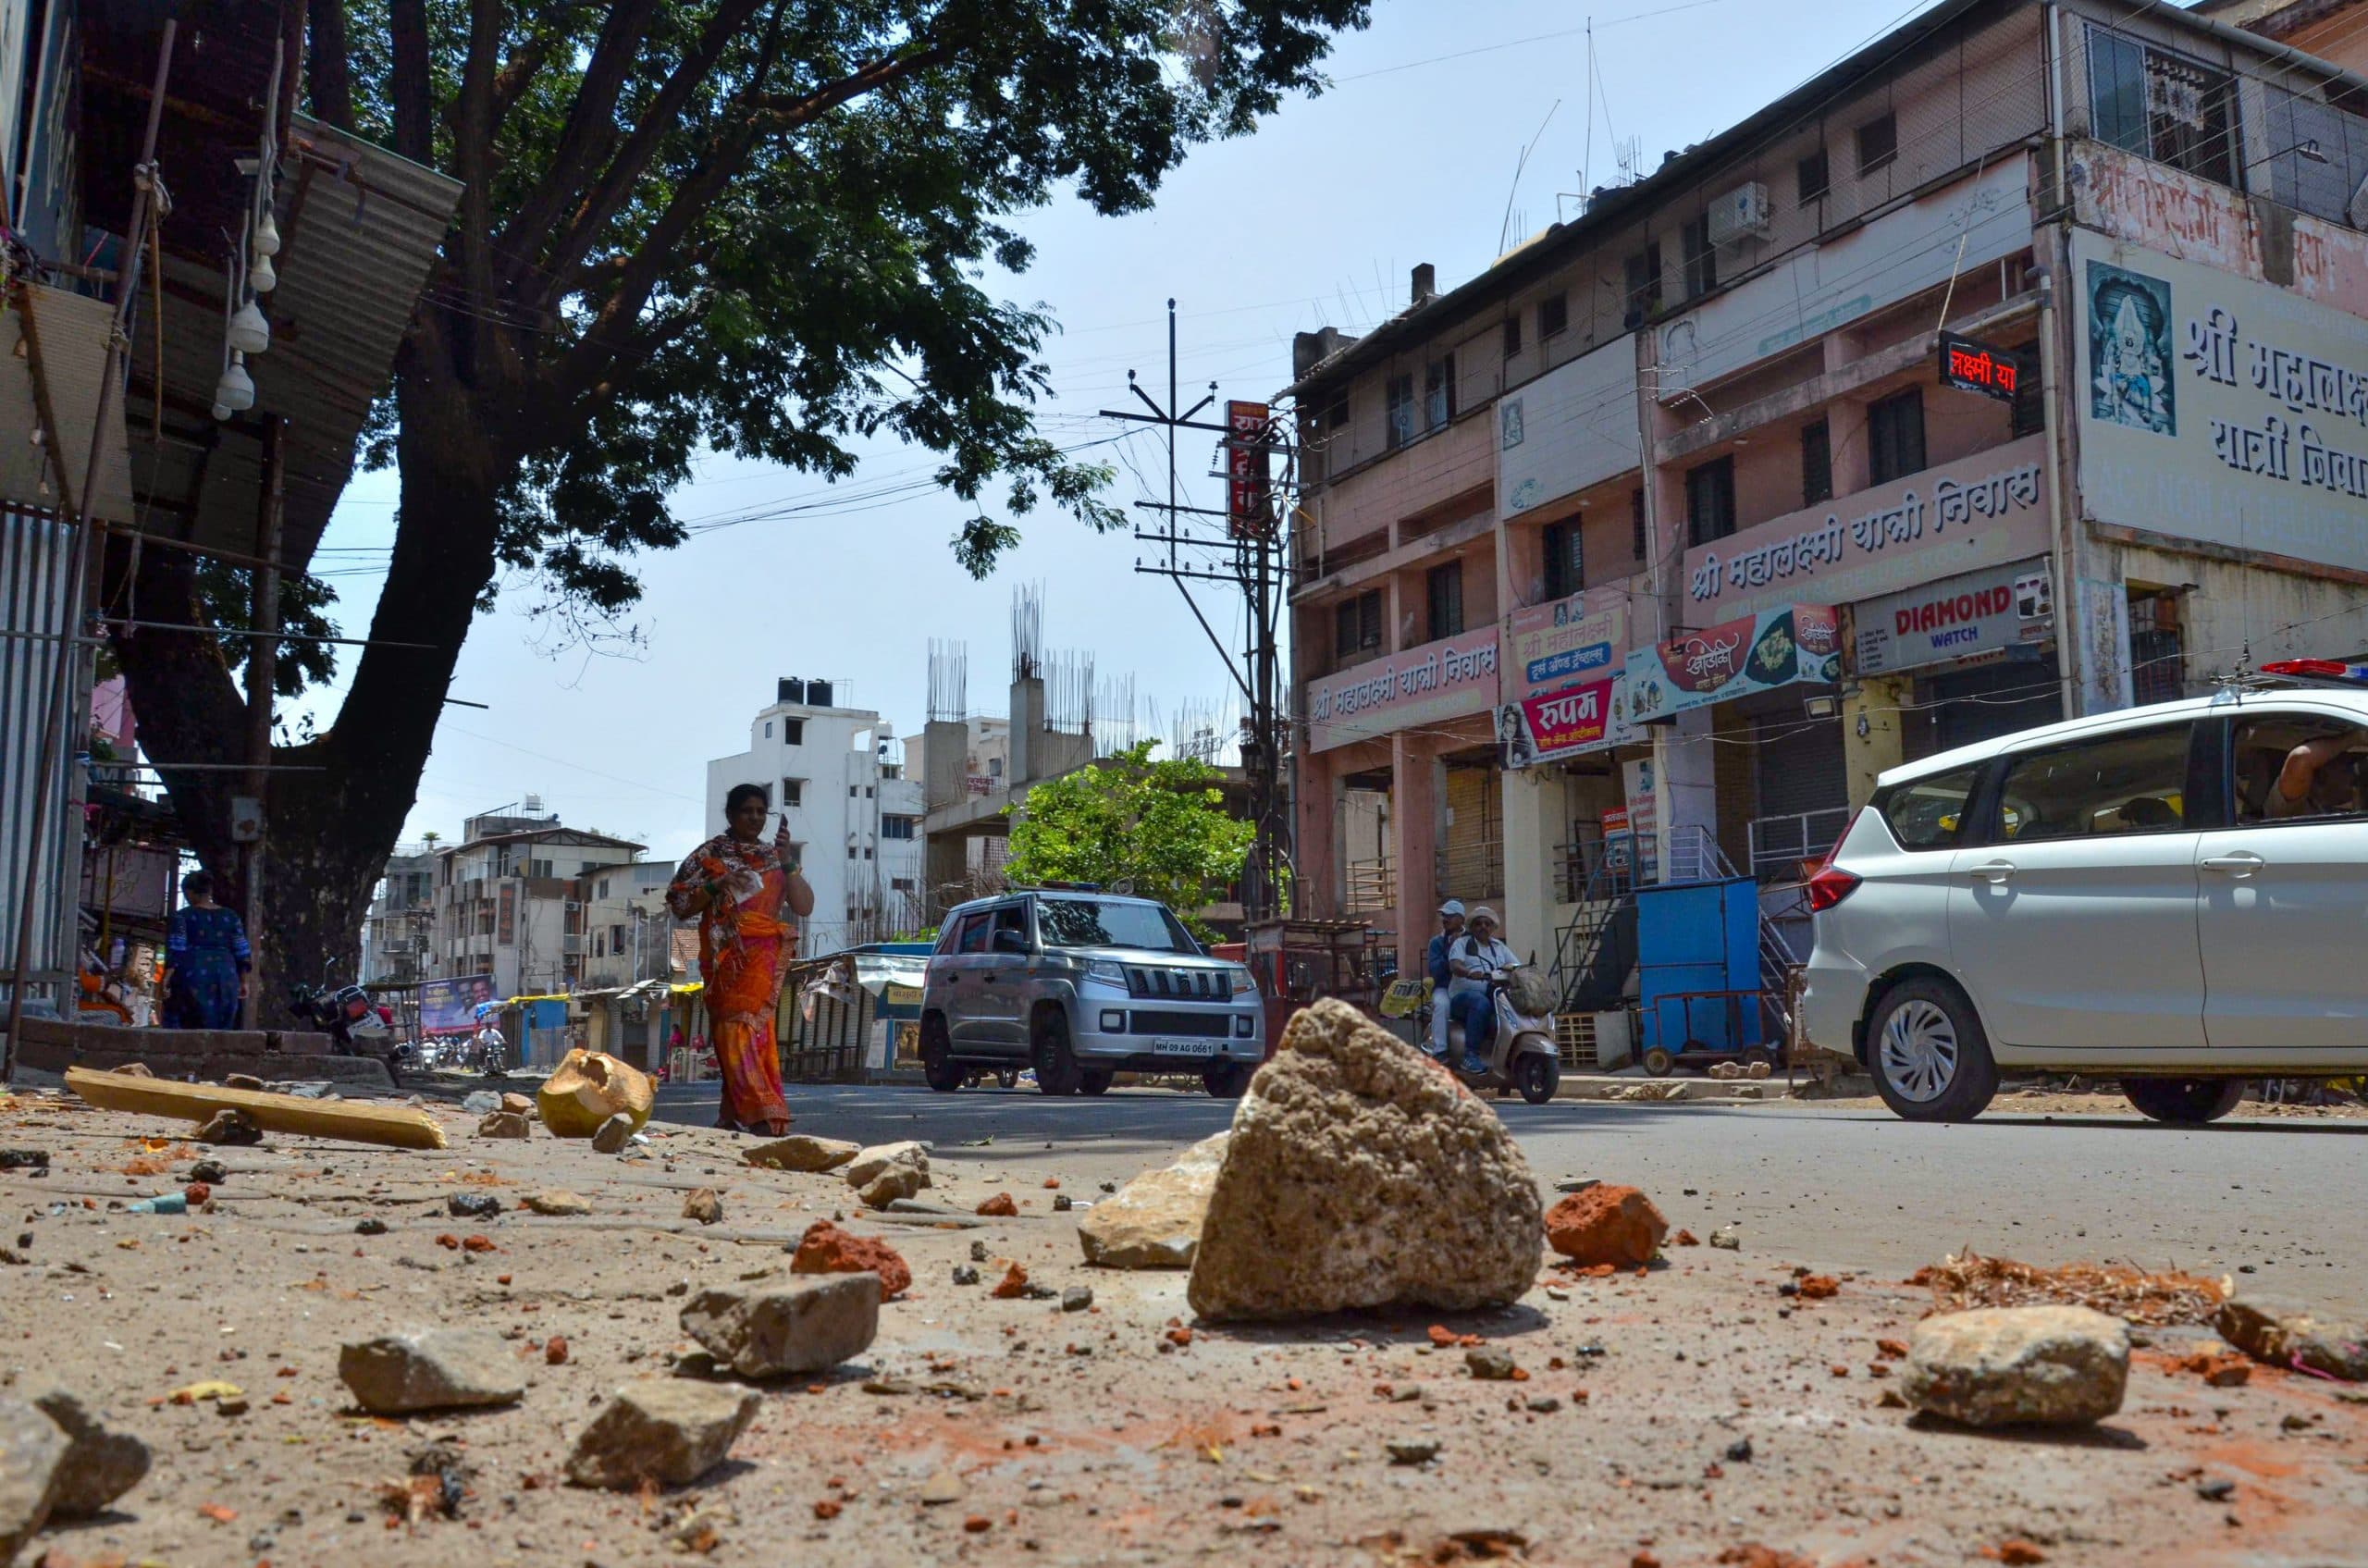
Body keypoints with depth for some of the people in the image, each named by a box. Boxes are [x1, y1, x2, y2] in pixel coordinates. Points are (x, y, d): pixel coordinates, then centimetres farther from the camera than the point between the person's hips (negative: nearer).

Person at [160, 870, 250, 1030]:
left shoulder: (182, 916, -1)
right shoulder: (230, 916, 10)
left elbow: (174, 952, -10)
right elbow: (243, 953, 8)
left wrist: (166, 980, -10)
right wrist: (244, 982, 14)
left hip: (192, 976, -4)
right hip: (225, 979, 4)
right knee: (220, 1029, 9)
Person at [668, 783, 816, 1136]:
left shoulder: (774, 856, 16)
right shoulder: (710, 854, 10)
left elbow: (804, 907, 6)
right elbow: (680, 906, 5)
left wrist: (787, 862, -5)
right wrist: (717, 885, -10)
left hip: (766, 957, 2)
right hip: (727, 957, -1)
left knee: (748, 1025, -8)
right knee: (736, 1027, -12)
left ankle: (732, 1114, -1)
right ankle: (763, 1115, -18)